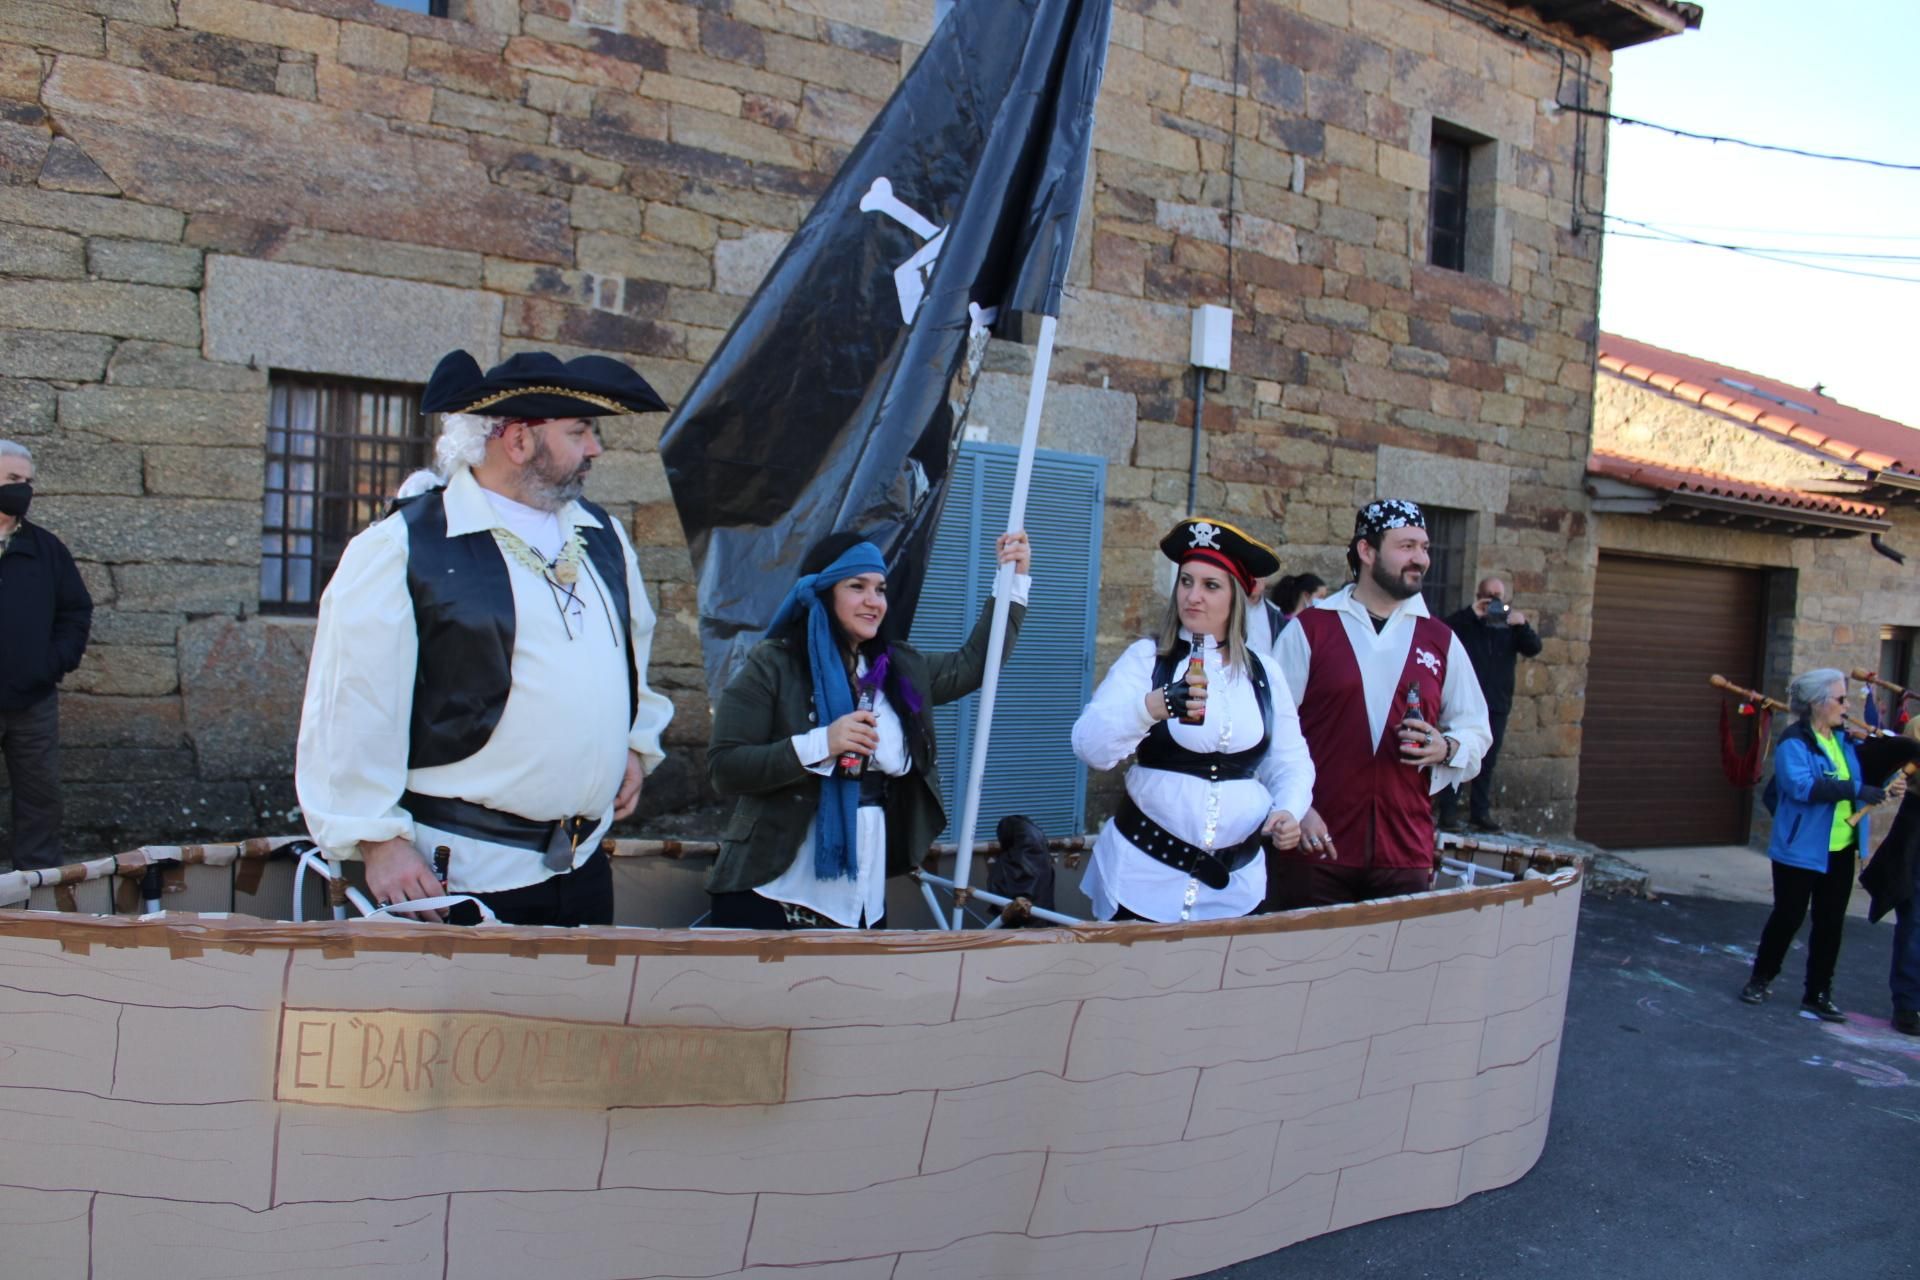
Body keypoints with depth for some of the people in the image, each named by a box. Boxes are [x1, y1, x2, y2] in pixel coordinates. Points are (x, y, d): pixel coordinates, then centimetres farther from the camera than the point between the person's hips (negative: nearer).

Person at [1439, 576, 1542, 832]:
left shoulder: (1511, 626, 12)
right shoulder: (1466, 622, 2)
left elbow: (1534, 649, 0)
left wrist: (1523, 625, -18)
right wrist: (1471, 614, -23)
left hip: (1497, 705, 4)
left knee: (1487, 762, 8)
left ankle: (1480, 812, 13)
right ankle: (1448, 811, -2)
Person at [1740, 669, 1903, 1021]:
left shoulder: (1843, 741, 9)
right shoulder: (1794, 742, -14)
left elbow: (1861, 776, 22)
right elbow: (1802, 786, -28)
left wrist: (1884, 788, 3)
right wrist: (1854, 789, -30)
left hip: (1840, 850, 7)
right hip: (1800, 849, -7)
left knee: (1831, 923, 9)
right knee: (1788, 916, 3)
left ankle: (1818, 994, 19)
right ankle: (1760, 979, 21)